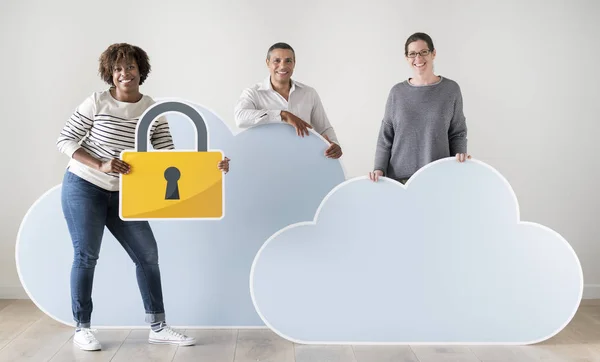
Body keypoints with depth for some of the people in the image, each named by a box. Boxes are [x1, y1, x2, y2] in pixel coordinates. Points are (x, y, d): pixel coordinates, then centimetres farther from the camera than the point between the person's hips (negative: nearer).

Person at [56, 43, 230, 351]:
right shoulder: (97, 103, -11)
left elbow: (169, 157, -4)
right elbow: (64, 141, -9)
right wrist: (100, 165, -22)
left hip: (122, 194, 4)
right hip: (83, 187, -4)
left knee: (146, 254, 2)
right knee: (86, 255, 0)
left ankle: (157, 327, 13)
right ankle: (81, 328, 16)